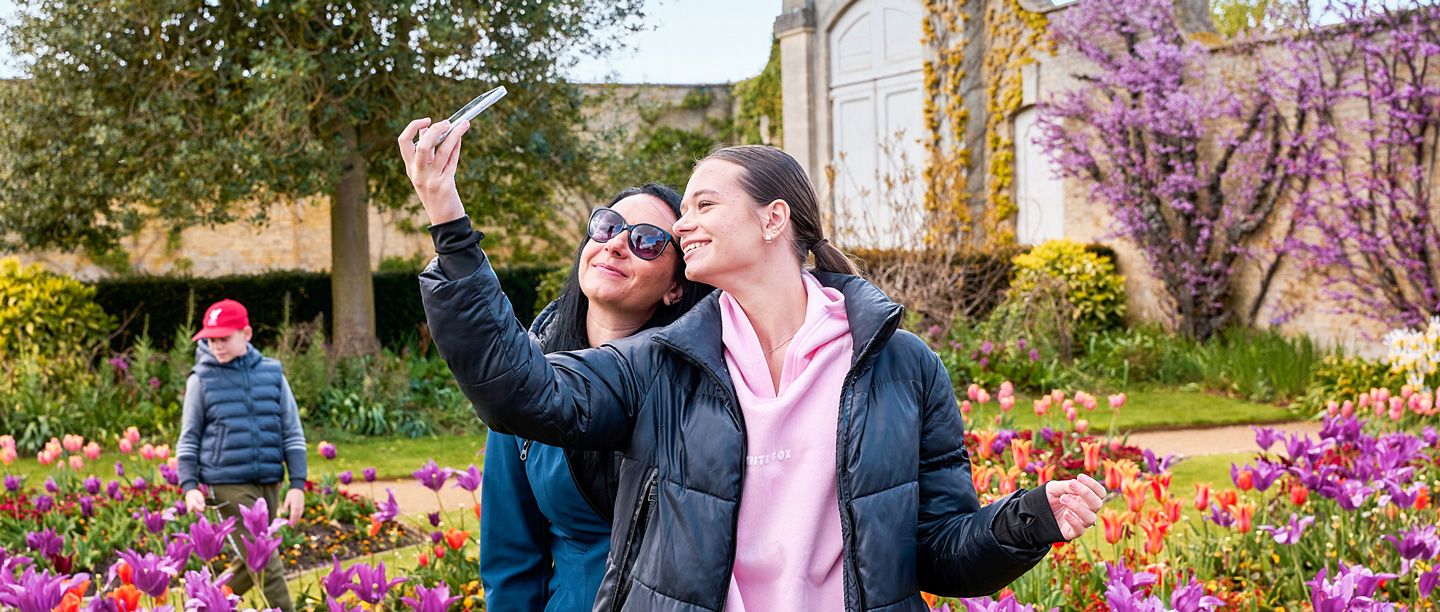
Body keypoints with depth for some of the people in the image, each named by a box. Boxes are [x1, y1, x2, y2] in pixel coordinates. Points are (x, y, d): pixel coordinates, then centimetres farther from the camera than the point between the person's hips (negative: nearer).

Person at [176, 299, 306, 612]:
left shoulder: (272, 374, 6)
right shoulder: (201, 380, 0)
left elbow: (293, 433, 8)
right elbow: (189, 439, 6)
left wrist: (298, 485, 1)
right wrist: (189, 486, -6)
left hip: (269, 483, 4)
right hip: (228, 484, -4)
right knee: (265, 562, -11)